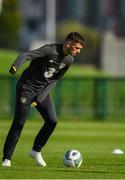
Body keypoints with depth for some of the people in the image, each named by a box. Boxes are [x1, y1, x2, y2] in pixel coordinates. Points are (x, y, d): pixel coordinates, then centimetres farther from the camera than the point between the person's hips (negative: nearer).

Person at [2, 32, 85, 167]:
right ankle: (6, 158, 3)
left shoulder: (69, 60, -1)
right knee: (19, 123, -8)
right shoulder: (50, 50, -23)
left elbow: (55, 79, 6)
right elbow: (26, 55, -33)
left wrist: (41, 97, -6)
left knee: (52, 121, -6)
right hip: (27, 87, -6)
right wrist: (15, 66, -54)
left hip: (42, 90, 6)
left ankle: (36, 151, 13)